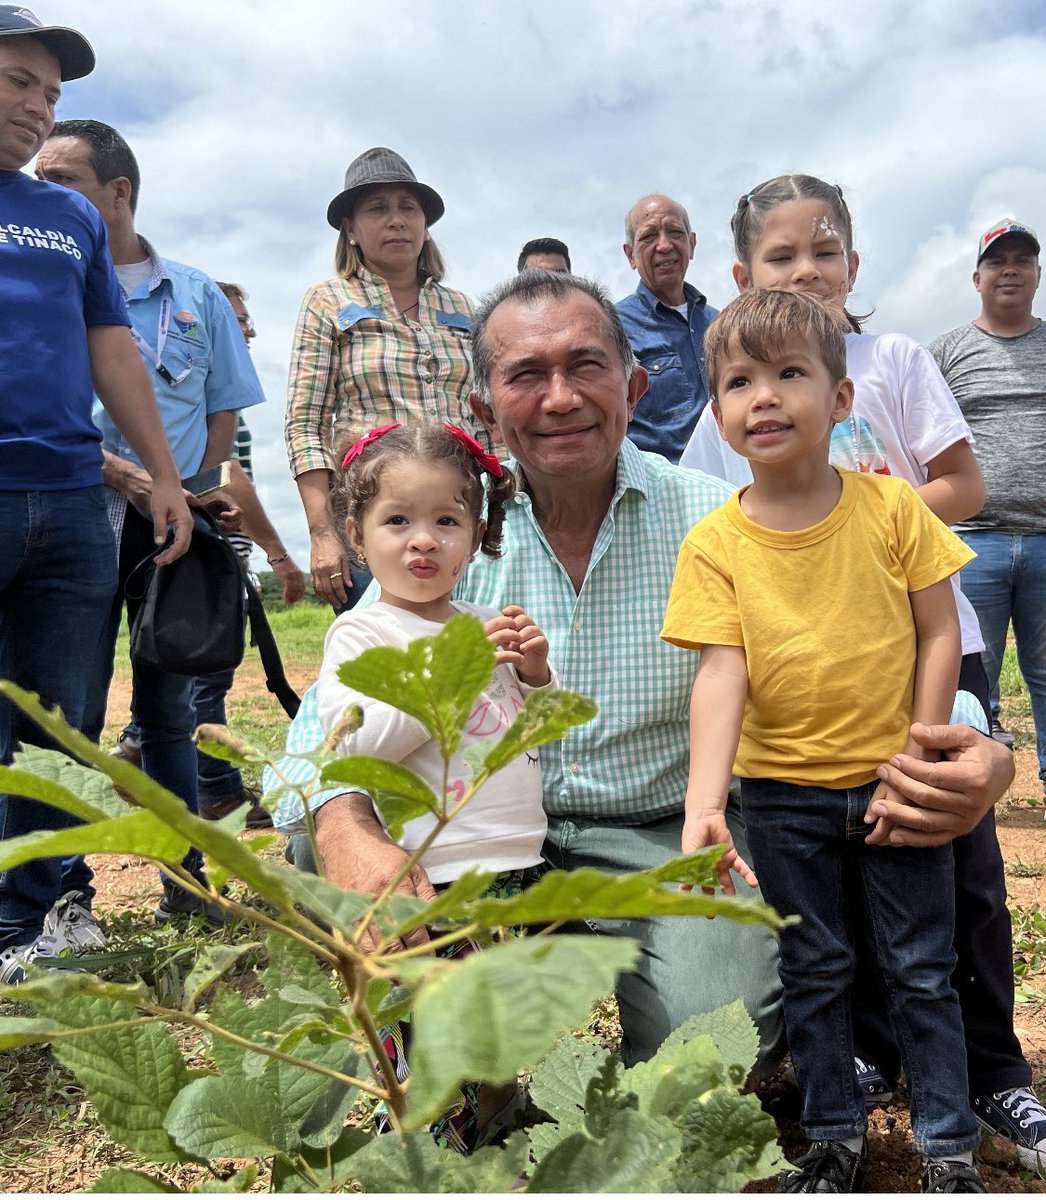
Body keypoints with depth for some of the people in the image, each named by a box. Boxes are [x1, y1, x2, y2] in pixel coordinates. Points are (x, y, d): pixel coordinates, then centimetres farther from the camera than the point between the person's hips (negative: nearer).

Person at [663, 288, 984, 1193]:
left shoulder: (892, 507, -8)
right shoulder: (714, 543, -9)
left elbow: (940, 634, -3)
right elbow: (721, 675, -16)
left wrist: (915, 763, -9)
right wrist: (703, 804, -28)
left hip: (891, 782, 0)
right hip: (781, 792, 1)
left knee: (921, 971, 11)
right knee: (815, 972, 15)